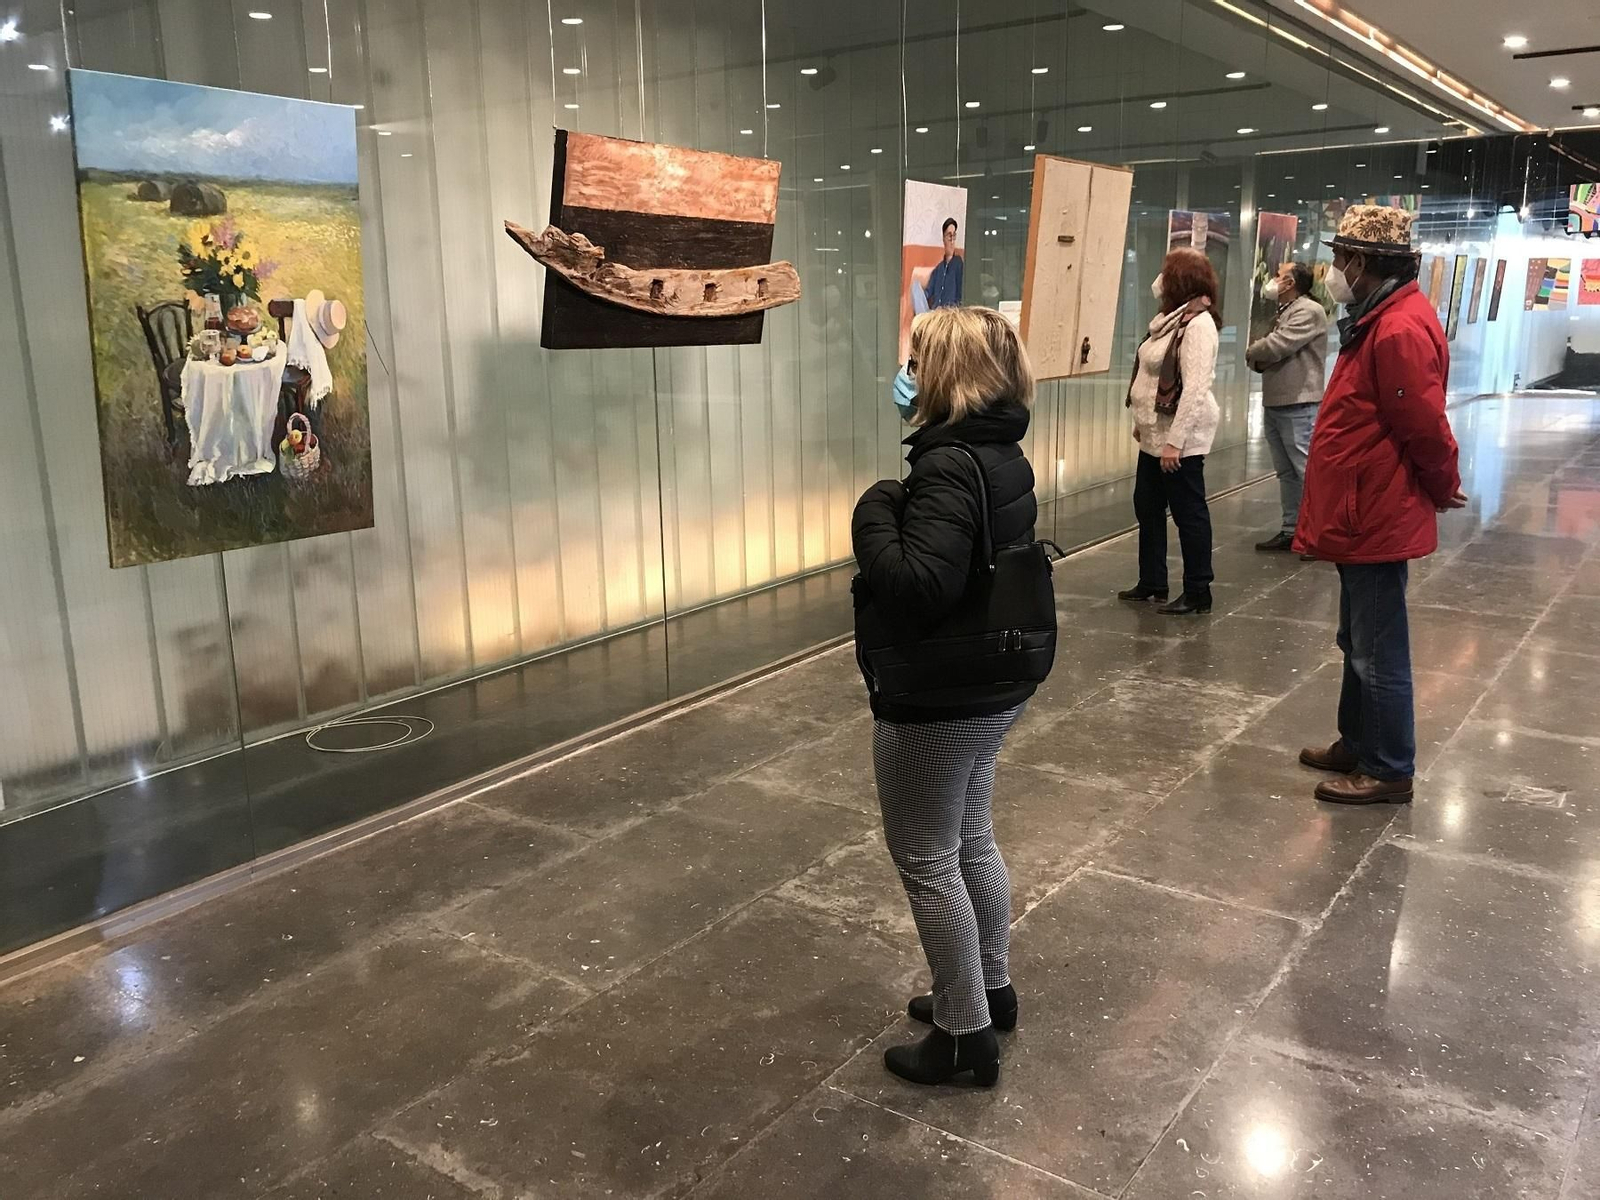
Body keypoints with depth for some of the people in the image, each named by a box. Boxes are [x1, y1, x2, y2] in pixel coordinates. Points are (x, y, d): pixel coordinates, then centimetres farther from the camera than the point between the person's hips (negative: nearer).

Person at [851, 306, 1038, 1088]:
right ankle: (991, 988, 39)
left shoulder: (948, 467, -24)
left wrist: (874, 514, -19)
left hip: (938, 700, -10)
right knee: (970, 841, 23)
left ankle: (966, 1033, 17)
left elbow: (919, 588, -32)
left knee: (924, 857, 5)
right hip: (991, 684, 10)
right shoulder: (1003, 454, 7)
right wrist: (902, 513, 7)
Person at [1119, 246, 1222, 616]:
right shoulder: (1172, 318, 11)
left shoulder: (1198, 325, -18)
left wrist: (1174, 440, -25)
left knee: (1189, 512, 0)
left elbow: (1195, 388, -24)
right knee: (1147, 507, 16)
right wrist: (1142, 421, 15)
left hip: (1180, 438, -10)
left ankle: (1197, 593, 10)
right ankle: (1151, 582, 29)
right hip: (1155, 434, 10)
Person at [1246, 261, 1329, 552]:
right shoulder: (1282, 313, 20)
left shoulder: (1308, 312, -10)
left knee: (1307, 470, -8)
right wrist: (1257, 359, -4)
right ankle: (1291, 530, 19)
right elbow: (1266, 353, 20)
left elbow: (1274, 347, -21)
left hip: (1298, 407, -10)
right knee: (1286, 472, 13)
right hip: (1274, 405, 10)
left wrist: (1251, 351, 0)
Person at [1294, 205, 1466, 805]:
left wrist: (1444, 490, -6)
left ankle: (1388, 771, 13)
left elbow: (1426, 428, -21)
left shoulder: (1400, 330, -22)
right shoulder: (1381, 318, 12)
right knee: (1359, 643, 21)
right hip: (1364, 516, 11)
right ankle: (1358, 744, 34)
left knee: (1378, 654, 1)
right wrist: (1438, 489, 19)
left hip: (1377, 521, -11)